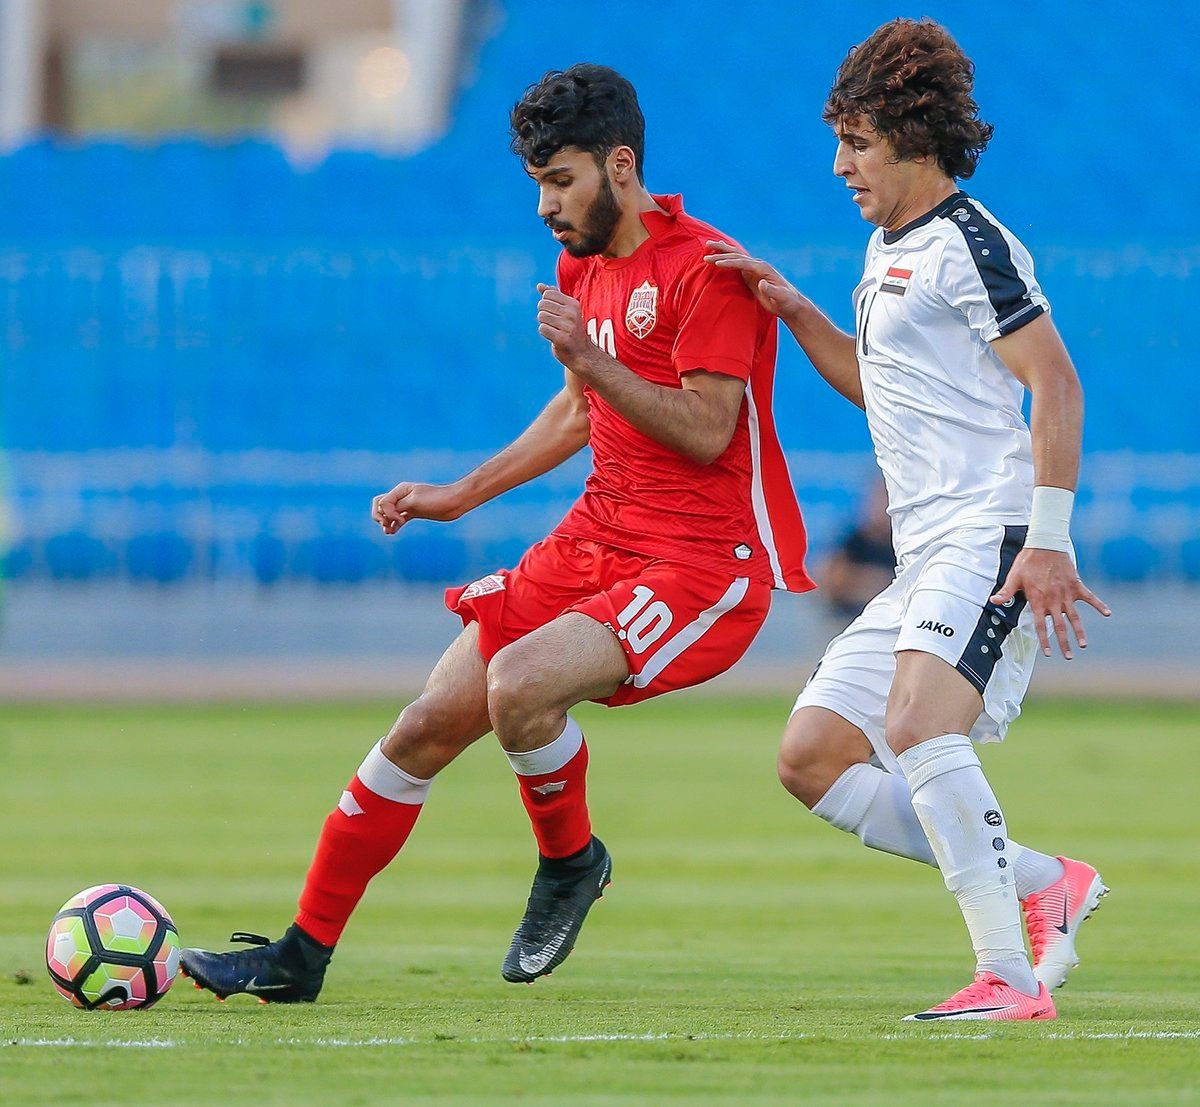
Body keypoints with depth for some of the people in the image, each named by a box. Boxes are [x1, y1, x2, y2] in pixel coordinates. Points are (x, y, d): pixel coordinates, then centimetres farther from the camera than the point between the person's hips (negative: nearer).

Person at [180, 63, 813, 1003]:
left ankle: (570, 862, -1)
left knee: (519, 682, -31)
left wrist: (591, 359, -27)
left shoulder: (704, 270, -15)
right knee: (427, 726, 0)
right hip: (598, 538, 8)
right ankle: (301, 956, 9)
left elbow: (707, 433, -21)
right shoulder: (582, 265, 12)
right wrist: (462, 495, 22)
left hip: (706, 564, -8)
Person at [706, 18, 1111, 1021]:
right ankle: (1043, 885, 4)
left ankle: (1011, 975, -30)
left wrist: (1048, 542, -22)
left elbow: (1057, 386, -15)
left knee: (916, 723, -31)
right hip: (926, 561, 10)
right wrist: (793, 309, 20)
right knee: (812, 758, 4)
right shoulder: (888, 250, 21)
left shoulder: (968, 242, -8)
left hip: (995, 537, -10)